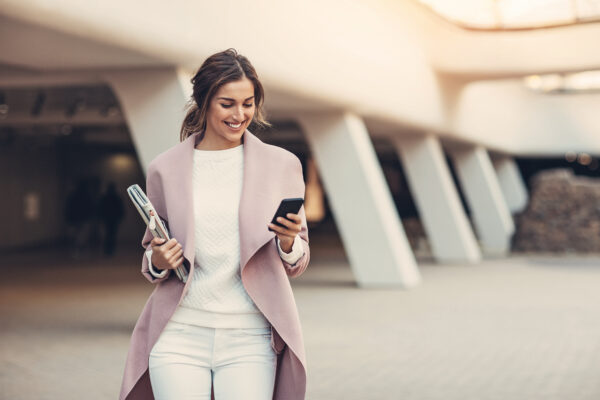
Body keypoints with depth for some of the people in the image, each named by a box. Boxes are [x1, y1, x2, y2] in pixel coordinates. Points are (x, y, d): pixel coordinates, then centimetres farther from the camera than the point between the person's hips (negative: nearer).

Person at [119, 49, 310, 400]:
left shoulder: (282, 165, 6)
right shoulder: (165, 170, 6)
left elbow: (297, 264, 10)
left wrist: (288, 243, -12)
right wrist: (158, 261, -5)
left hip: (249, 339, 0)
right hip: (179, 335, 1)